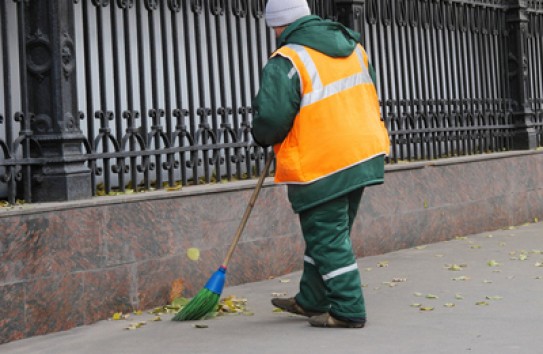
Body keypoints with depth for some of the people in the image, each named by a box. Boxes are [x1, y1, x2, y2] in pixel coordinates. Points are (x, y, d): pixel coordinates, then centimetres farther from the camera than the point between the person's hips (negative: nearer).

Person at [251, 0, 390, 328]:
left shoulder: (286, 61, -15)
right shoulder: (353, 47, 11)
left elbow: (272, 120, -19)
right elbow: (371, 98, 21)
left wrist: (263, 136, 3)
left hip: (320, 165, -9)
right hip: (364, 154, 9)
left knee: (328, 238, 2)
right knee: (332, 232, 18)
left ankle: (348, 311, 6)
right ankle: (312, 300, 31)